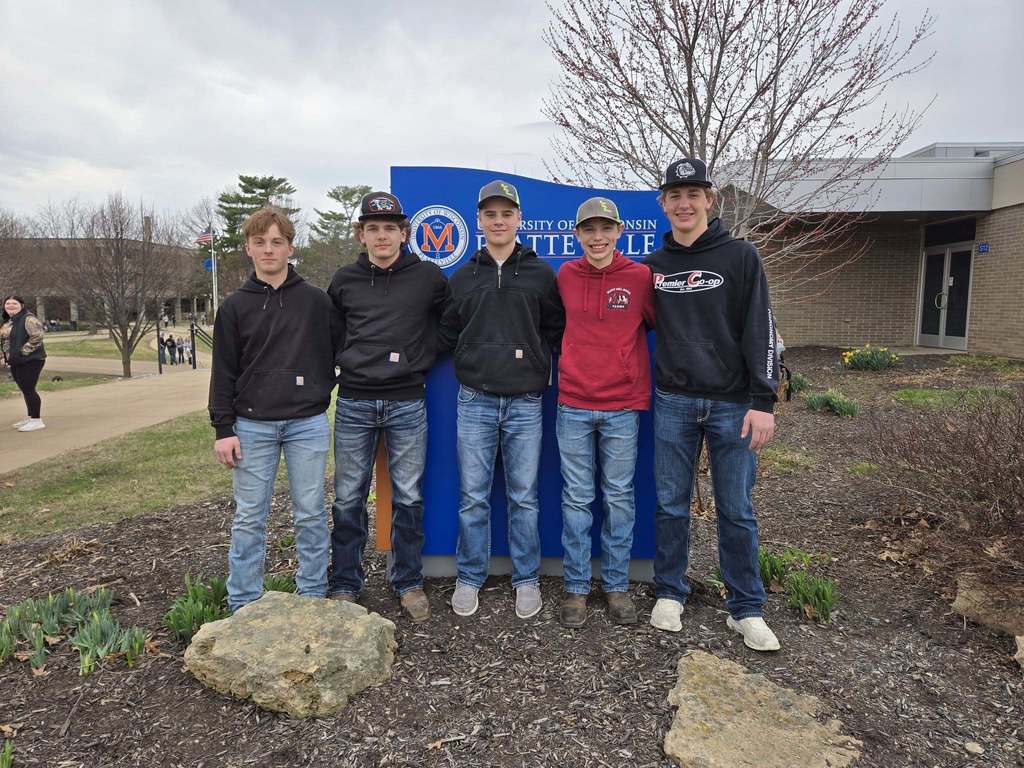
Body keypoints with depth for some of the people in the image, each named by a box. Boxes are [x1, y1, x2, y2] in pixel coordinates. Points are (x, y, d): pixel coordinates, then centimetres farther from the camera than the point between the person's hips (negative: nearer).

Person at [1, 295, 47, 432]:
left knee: (28, 390, -8)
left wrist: (23, 351, -20)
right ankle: (30, 418, 24)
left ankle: (37, 420, -2)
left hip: (31, 360, -9)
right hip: (16, 362, 9)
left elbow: (37, 336, -23)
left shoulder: (28, 319, -14)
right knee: (25, 390, 15)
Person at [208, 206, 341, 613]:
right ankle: (243, 606, 19)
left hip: (308, 423, 0)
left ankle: (313, 597, 21)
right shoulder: (235, 306, 5)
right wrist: (223, 429, 0)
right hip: (253, 426, 1)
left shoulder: (316, 300, 3)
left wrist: (322, 390, 5)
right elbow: (224, 371, 4)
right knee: (249, 519, 7)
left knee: (310, 514, 7)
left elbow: (339, 352, 10)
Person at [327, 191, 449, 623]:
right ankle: (345, 584, 23)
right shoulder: (344, 281, 7)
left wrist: (423, 358, 6)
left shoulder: (429, 276, 2)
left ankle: (408, 583, 23)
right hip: (354, 403, 2)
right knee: (348, 499, 7)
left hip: (407, 404, -1)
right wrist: (346, 362, 10)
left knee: (408, 498, 6)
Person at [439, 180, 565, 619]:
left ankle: (526, 579, 21)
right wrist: (473, 363, 4)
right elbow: (448, 333, 15)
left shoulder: (541, 274, 6)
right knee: (472, 496, 5)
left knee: (524, 497, 6)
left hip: (525, 401, -1)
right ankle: (469, 578, 20)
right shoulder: (462, 277, 10)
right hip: (474, 401, 1)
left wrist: (536, 364, -1)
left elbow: (556, 330, 9)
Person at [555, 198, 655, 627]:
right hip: (574, 405, 1)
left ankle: (617, 586, 22)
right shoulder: (565, 276, 4)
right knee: (576, 499, 6)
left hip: (623, 406, -1)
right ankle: (576, 587, 18)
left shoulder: (640, 277, -1)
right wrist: (570, 365, 11)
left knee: (619, 498, 8)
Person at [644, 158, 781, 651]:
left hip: (732, 404, -2)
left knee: (736, 510, 5)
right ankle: (670, 593, 26)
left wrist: (763, 401, -12)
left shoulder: (740, 257, 0)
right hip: (673, 403, 2)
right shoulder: (653, 266, 8)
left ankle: (746, 609, 19)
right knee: (671, 504, 9)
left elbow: (760, 331, -5)